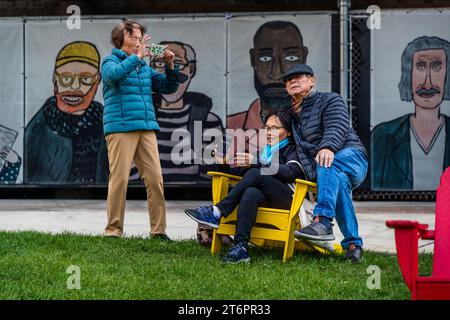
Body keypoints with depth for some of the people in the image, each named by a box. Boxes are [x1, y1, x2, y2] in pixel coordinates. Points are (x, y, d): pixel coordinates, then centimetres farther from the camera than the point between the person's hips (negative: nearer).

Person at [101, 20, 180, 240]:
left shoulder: (144, 67, 20)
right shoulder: (110, 61, 4)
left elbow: (168, 87, 21)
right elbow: (113, 75, -20)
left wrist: (170, 66, 5)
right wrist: (138, 57, -18)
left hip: (146, 128, 5)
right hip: (120, 128, -5)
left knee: (155, 179, -1)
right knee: (119, 179, -8)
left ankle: (158, 229, 4)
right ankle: (113, 229, -1)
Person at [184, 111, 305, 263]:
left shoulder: (292, 150, 8)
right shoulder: (264, 150, 27)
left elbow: (291, 172, -14)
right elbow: (239, 169, 20)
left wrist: (256, 163, -23)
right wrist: (225, 162, -2)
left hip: (289, 198, -4)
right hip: (268, 200, 4)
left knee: (255, 174, -28)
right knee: (251, 193, -33)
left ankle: (217, 213, -27)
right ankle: (241, 246, -46)